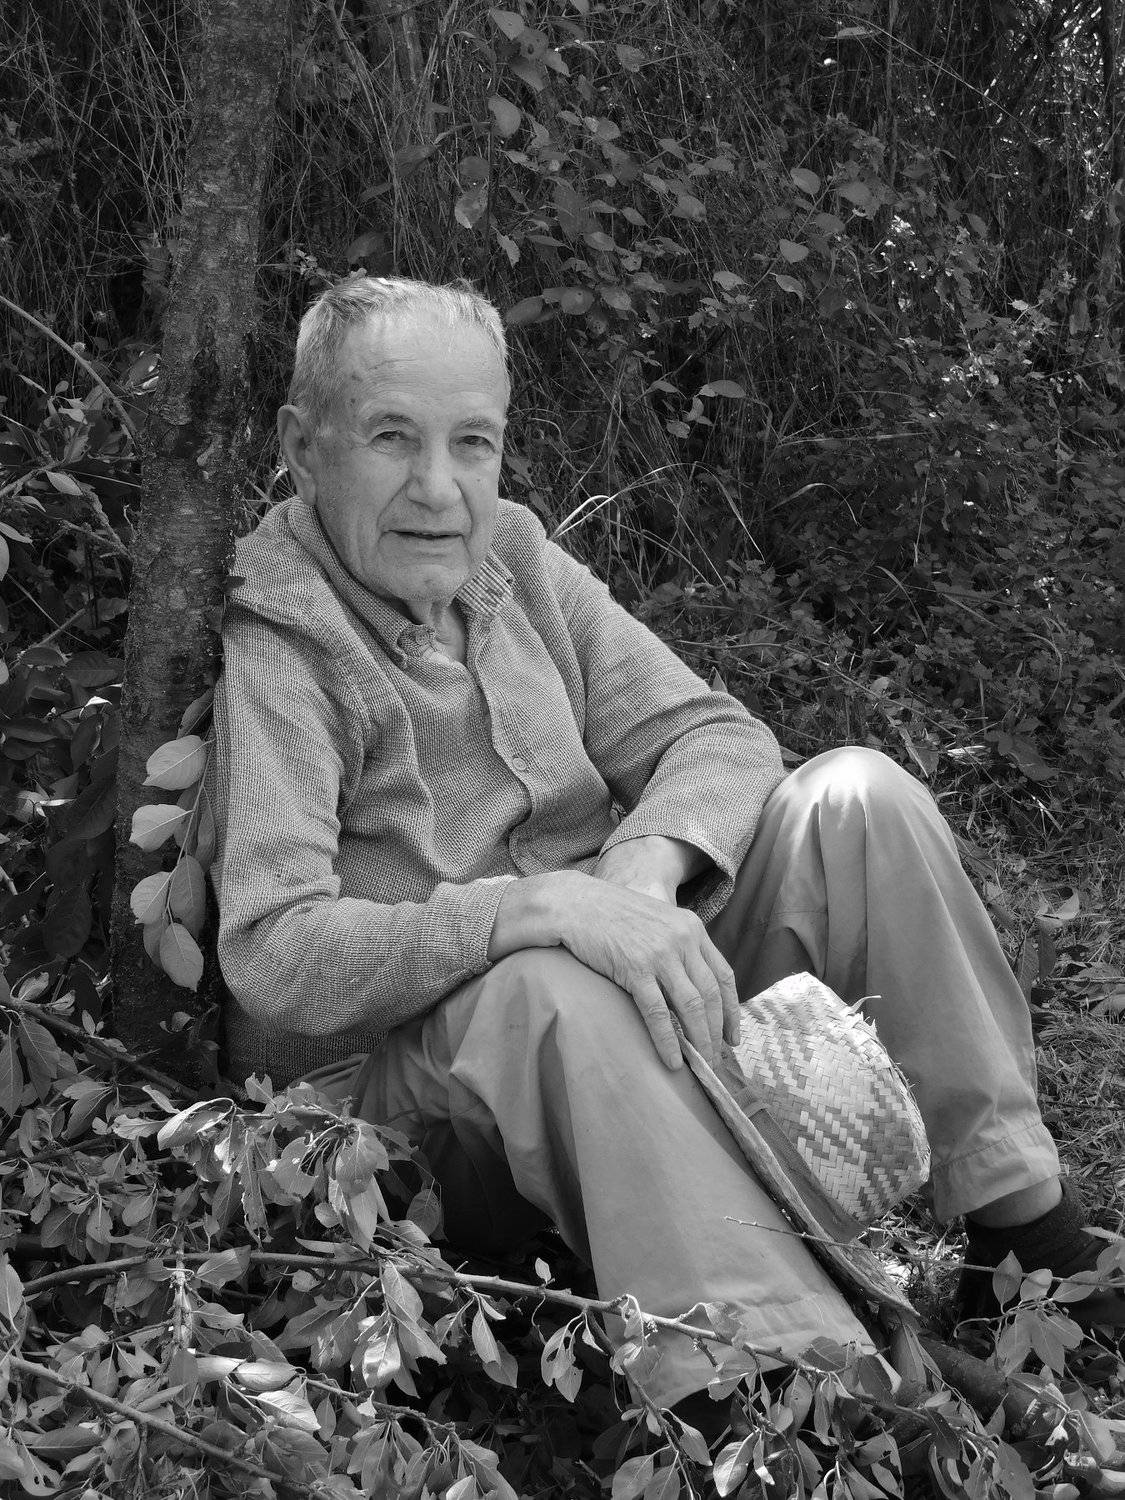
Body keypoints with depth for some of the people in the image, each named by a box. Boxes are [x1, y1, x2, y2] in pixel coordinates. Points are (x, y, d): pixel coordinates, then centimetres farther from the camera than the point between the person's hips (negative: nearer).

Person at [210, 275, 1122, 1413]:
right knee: (555, 984, -39)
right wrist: (547, 906, -34)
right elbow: (271, 954, -24)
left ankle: (1028, 1230, -7)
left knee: (857, 796, -11)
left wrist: (647, 860, -19)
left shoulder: (511, 556, 6)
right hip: (400, 1071, -6)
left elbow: (719, 736, 4)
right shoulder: (268, 645, -13)